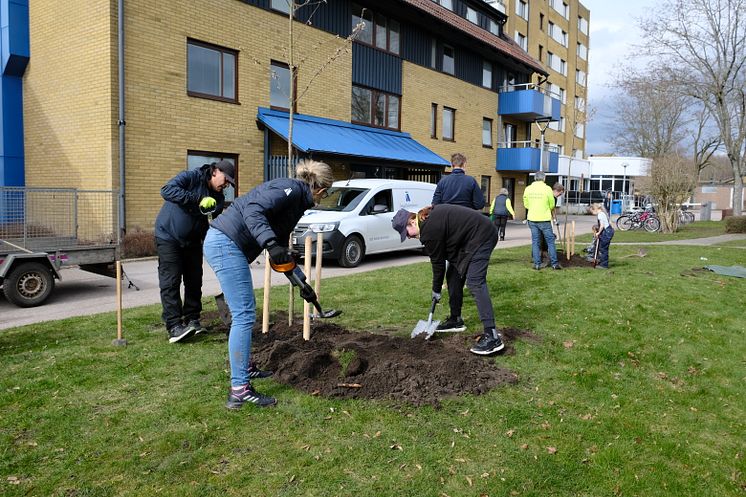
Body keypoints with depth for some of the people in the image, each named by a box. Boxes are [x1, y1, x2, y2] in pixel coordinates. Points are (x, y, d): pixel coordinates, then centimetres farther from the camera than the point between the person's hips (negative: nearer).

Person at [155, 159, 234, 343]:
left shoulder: (218, 198, 2)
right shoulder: (192, 177, -17)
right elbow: (167, 190, -31)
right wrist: (197, 200, -37)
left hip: (192, 240, 6)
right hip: (168, 236, -6)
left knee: (194, 280, 6)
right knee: (171, 281, -9)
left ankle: (192, 319, 18)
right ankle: (174, 326, -10)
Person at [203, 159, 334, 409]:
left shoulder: (296, 201, 20)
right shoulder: (291, 189, -9)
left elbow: (282, 248, 24)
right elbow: (252, 210, -24)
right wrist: (270, 243, -34)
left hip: (222, 244, 11)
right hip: (225, 243, -11)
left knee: (244, 312, 20)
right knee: (244, 316, -9)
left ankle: (244, 367, 36)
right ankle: (239, 390, -4)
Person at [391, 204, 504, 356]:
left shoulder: (430, 229, -20)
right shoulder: (430, 216, 8)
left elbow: (438, 262, -10)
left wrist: (436, 289, 2)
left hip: (481, 237, -10)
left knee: (475, 283, -18)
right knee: (454, 276, 13)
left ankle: (492, 336, -22)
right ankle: (455, 319, 27)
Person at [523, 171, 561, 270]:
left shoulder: (528, 189, 0)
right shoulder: (547, 188, -9)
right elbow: (552, 205, 0)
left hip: (532, 219, 3)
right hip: (544, 219, -3)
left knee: (535, 241, 8)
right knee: (550, 241, 6)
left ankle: (537, 263, 8)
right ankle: (554, 263, 8)